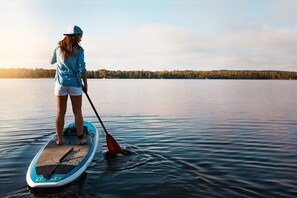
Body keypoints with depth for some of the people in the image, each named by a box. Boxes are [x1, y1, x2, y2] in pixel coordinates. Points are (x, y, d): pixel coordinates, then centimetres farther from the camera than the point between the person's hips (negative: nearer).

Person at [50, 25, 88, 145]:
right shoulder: (79, 50, -6)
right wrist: (85, 83, -1)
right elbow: (82, 69, -10)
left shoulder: (58, 48, 5)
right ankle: (81, 138, 9)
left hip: (60, 83, 3)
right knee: (77, 112, 5)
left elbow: (51, 61, 21)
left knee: (60, 112, 8)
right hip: (74, 83, -3)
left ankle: (59, 139, 12)